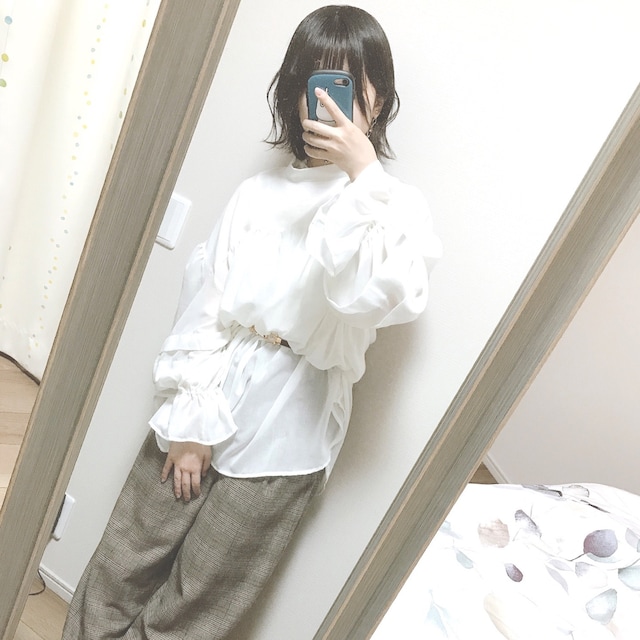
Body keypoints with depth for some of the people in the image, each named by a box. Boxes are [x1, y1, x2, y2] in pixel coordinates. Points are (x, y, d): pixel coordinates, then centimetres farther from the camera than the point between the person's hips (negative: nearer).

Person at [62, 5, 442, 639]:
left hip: (282, 447, -2)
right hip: (201, 417, 2)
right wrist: (190, 419, -5)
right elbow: (203, 307, -1)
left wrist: (362, 173, -22)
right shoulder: (259, 193, 2)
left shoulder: (398, 206, -5)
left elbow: (378, 297, -25)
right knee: (119, 573, 16)